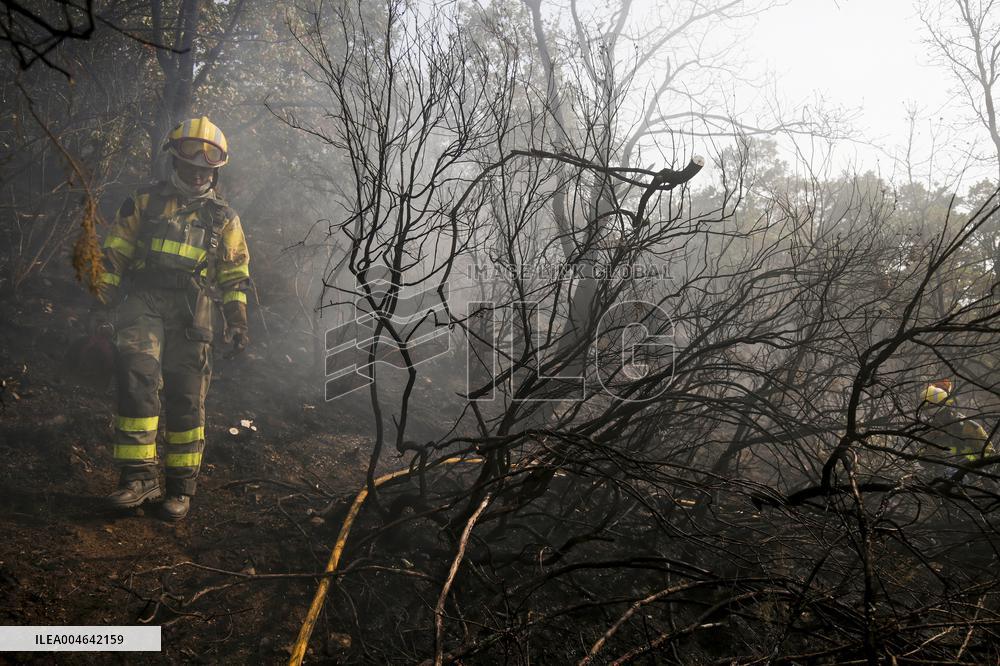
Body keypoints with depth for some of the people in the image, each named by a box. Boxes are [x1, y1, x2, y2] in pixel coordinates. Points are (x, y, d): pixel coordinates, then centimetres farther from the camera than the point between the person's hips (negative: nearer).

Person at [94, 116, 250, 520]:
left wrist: (236, 320, 4)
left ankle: (181, 486, 11)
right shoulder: (145, 202, 13)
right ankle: (140, 475, -20)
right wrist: (106, 299, 6)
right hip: (143, 302, -1)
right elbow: (114, 254, 14)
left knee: (186, 399, 1)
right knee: (137, 375, -24)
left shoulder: (223, 219, 14)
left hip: (190, 313, 1)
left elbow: (235, 275, 14)